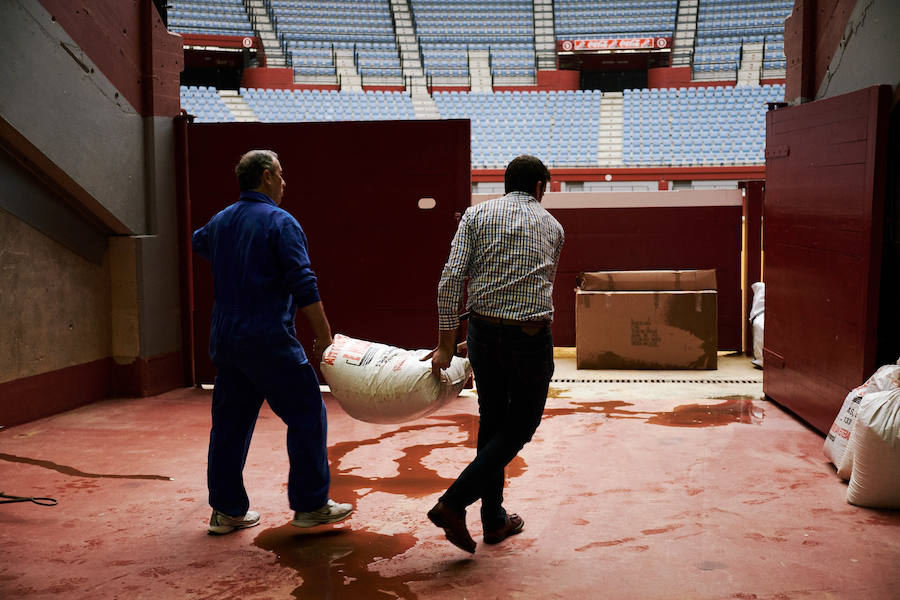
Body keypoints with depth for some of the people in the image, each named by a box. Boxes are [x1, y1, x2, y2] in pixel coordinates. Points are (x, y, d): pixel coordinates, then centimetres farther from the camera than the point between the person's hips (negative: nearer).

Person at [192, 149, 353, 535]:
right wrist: (323, 334, -9)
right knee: (306, 415, 3)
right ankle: (311, 505, 6)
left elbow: (199, 242, 37)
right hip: (269, 340, -7)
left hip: (224, 340, 8)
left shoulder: (220, 221, 12)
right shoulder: (280, 222, -9)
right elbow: (304, 285, -14)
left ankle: (227, 510, 17)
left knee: (230, 422, 12)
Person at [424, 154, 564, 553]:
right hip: (531, 336, -2)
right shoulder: (551, 225, 11)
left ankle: (494, 520, 24)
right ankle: (454, 502, -4)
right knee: (521, 426, 10)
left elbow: (451, 277, -6)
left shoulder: (477, 214, 6)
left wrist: (446, 343, -2)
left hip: (484, 332, 2)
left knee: (492, 422, 17)